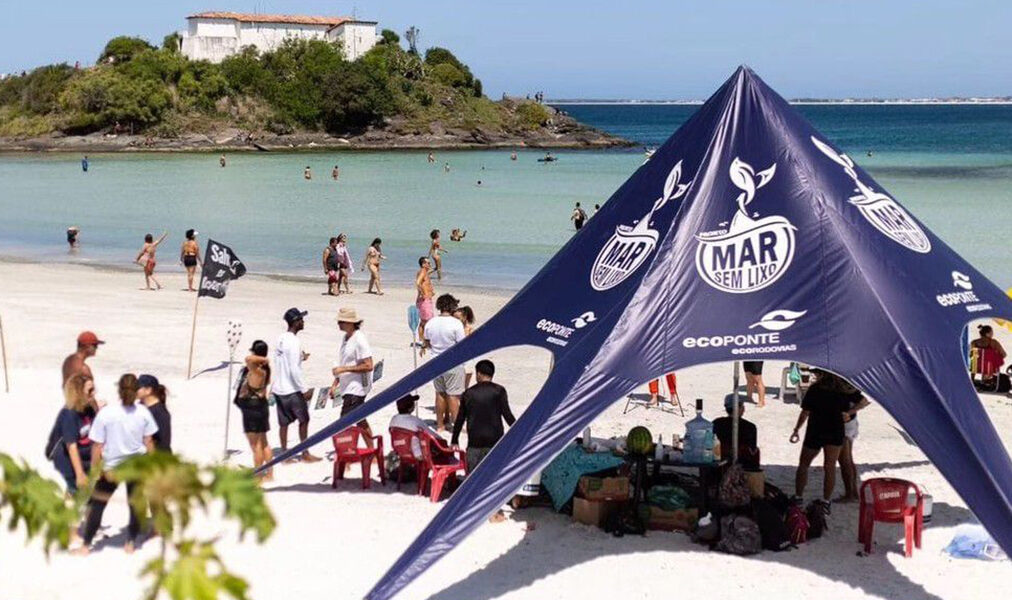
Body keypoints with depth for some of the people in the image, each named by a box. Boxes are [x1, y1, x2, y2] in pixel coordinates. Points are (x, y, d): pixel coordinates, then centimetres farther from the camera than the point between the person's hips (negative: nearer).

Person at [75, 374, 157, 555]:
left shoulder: (105, 413, -16)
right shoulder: (143, 412, -10)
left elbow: (97, 446, -12)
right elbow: (149, 442, -2)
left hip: (111, 467, -2)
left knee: (97, 505, 12)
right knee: (135, 505, 15)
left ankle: (86, 545, 17)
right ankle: (130, 543, 24)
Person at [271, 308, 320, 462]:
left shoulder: (281, 339, 8)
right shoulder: (293, 342, -19)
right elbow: (294, 370, -21)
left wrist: (300, 358, 19)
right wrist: (304, 390, -16)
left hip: (278, 388, 8)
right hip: (292, 390, -8)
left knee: (284, 422, 11)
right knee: (303, 420, 6)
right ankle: (305, 453, 11)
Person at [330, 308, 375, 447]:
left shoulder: (360, 340, -17)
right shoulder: (345, 337, 11)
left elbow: (368, 366, -21)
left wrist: (344, 369, -21)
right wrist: (335, 384, 15)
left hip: (355, 389, -9)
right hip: (347, 387, 9)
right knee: (361, 422, 15)